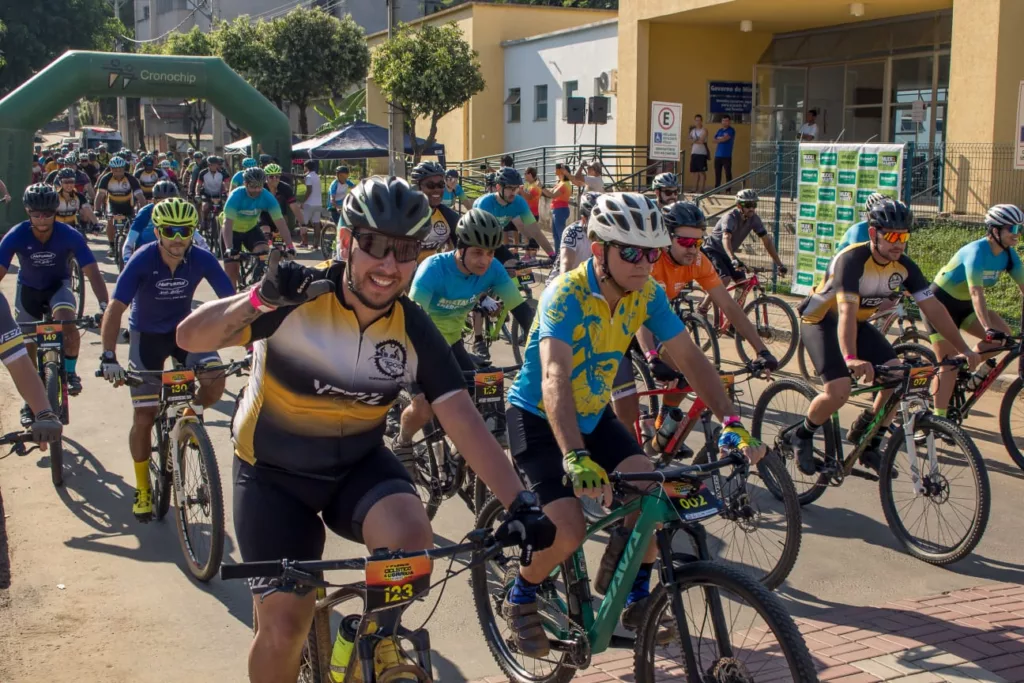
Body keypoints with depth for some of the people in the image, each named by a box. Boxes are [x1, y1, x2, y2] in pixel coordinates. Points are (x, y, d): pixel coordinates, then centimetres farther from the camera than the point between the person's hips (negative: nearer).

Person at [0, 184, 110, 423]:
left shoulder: (70, 235, -27)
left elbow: (92, 272, -30)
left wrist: (105, 307, -43)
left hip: (58, 286, -2)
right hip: (28, 288, 2)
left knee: (67, 325, -32)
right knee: (28, 344, 3)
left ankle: (70, 372, -8)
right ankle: (30, 401, 22)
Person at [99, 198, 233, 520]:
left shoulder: (202, 260, -20)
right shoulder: (142, 261, -26)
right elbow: (115, 309, -29)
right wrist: (109, 357, -40)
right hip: (147, 335, -2)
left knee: (216, 379, -26)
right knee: (144, 417, -3)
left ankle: (191, 416, 9)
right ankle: (143, 490, 17)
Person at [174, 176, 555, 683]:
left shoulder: (413, 329, -12)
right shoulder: (298, 298, -21)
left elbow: (465, 423, -16)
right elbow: (189, 337, -27)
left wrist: (520, 504, -25)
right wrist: (260, 299, -45)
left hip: (357, 465, 2)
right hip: (274, 473, -2)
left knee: (411, 534, -27)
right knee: (283, 621, -7)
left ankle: (380, 637, 3)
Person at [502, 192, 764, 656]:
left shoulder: (647, 294, -11)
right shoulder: (566, 295, -29)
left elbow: (691, 359, -13)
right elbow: (554, 378, -43)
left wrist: (731, 423, -28)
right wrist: (575, 458, -57)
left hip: (593, 415, 6)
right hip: (539, 418, -5)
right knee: (569, 530, -20)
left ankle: (637, 599, 9)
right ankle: (519, 600, 10)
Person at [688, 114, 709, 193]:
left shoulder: (704, 130, -4)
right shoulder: (692, 130, 16)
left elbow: (701, 141, -15)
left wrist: (693, 141, -3)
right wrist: (690, 154, 9)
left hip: (702, 154, -6)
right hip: (694, 153, 7)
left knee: (702, 172, -6)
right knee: (695, 172, 7)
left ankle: (701, 189, -7)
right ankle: (694, 189, 11)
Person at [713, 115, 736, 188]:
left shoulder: (731, 130, 1)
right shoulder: (719, 130, 18)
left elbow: (725, 138, -12)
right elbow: (715, 139, 6)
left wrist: (718, 139, 4)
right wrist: (723, 138, -6)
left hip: (727, 156, -5)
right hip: (718, 155, 5)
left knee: (728, 173, -5)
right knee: (717, 173, 6)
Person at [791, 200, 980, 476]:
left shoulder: (904, 266, -10)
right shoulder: (853, 260, -29)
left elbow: (933, 309, -8)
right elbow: (846, 312, -41)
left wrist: (964, 350, -14)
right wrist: (851, 359, -55)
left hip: (858, 323, 7)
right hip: (821, 321, -6)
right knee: (839, 391, -25)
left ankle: (868, 441, 9)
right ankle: (802, 436, 3)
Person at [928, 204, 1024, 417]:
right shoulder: (977, 252, -28)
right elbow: (976, 293, -39)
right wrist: (989, 330, -49)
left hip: (964, 305, 7)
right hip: (941, 303, -7)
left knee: (1004, 335, -14)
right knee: (949, 364, -9)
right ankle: (939, 416, -3)